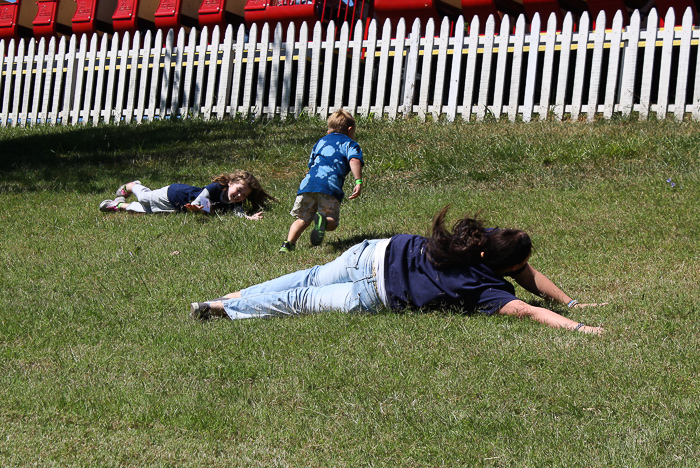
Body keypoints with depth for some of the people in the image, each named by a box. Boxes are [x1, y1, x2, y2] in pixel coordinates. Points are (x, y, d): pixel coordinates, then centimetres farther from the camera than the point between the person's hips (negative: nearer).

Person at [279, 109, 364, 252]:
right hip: (330, 186, -4)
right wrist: (358, 182, -12)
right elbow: (354, 160, -4)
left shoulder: (320, 142, 34)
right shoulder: (350, 143, 17)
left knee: (303, 219, 12)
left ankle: (289, 243, -11)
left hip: (308, 182, 4)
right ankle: (323, 221, -35)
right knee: (332, 221, -1)